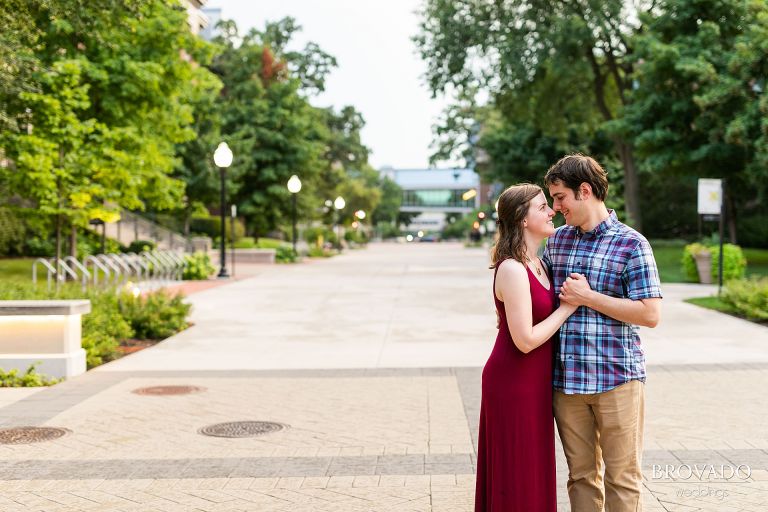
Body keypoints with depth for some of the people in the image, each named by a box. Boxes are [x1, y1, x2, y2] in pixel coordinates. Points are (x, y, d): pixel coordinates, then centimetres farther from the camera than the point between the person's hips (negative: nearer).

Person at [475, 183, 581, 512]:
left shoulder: (536, 264, 8)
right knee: (516, 483, 3)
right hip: (514, 383, -9)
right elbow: (526, 340, -23)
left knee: (533, 474, 19)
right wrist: (568, 306, -17)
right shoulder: (511, 269, -20)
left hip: (533, 384, 9)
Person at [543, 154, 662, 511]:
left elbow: (651, 314, -13)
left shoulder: (631, 244, -6)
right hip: (565, 379, 5)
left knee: (621, 476, 5)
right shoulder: (558, 240, 11)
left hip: (617, 378, -5)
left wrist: (588, 297, -14)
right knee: (581, 475, 13)